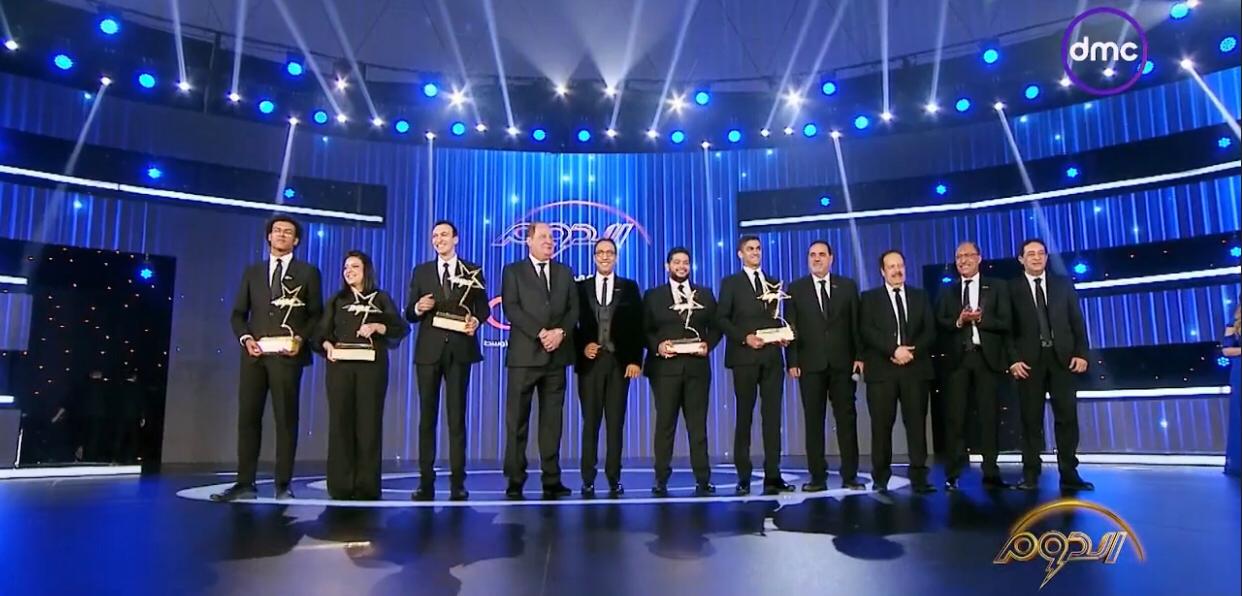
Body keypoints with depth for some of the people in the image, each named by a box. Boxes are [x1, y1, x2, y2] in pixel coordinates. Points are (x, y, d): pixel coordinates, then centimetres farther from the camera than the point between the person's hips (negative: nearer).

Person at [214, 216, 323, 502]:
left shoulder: (307, 272, 8)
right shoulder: (252, 272, 17)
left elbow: (316, 314, 4)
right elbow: (238, 313, 13)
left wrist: (301, 340, -12)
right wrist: (245, 338, -5)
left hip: (287, 355, -3)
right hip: (254, 354, 3)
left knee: (286, 418, 0)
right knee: (248, 417, 2)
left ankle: (283, 484, 5)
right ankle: (245, 483, 7)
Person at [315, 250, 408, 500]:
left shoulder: (381, 298, 10)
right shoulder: (336, 300, 16)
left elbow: (402, 328, 2)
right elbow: (321, 331, 10)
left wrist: (377, 326, -13)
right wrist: (327, 345, -10)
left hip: (372, 365, -2)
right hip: (340, 365, 2)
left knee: (369, 421, -3)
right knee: (340, 421, -2)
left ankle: (367, 486, 2)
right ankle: (341, 485, 4)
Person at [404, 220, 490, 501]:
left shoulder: (473, 271, 7)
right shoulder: (421, 271, 11)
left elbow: (484, 307, 4)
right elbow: (409, 314, 7)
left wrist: (476, 320, -17)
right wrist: (418, 308, -14)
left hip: (459, 349, -1)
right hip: (429, 350, 2)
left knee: (457, 416, 1)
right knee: (427, 416, 3)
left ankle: (458, 483, 4)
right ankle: (426, 482, 8)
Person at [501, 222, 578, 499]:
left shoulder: (564, 272, 17)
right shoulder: (513, 271, 6)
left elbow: (573, 309, 9)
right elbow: (511, 308, -6)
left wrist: (560, 332, -10)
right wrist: (540, 333, -16)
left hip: (556, 355, 3)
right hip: (525, 354, -3)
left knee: (552, 420, 5)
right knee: (517, 420, 0)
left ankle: (552, 480, 9)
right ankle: (515, 481, 7)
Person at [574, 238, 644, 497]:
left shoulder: (629, 288, 9)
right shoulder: (581, 287, 9)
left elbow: (637, 326, 3)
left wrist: (635, 360, -5)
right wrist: (582, 347, -10)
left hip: (620, 362, 0)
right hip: (590, 361, 0)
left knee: (616, 422, 3)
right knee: (590, 421, 2)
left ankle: (614, 479, 9)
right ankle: (588, 480, 7)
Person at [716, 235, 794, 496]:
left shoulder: (773, 282, 18)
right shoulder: (731, 283, 6)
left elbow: (778, 318, 18)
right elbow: (722, 319, -2)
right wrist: (745, 337, -14)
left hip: (772, 357, 4)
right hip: (744, 357, -3)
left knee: (772, 416, 1)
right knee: (744, 416, 1)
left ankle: (773, 476, 4)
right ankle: (743, 478, 5)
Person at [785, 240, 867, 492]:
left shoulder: (847, 286, 9)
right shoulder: (796, 289, 6)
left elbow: (856, 323, 7)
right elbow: (791, 328, 2)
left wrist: (859, 356, -1)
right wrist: (792, 362, -6)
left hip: (842, 362, 1)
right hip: (810, 364, -1)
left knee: (846, 418, 4)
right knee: (814, 421, 2)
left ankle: (850, 475, 10)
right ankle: (817, 476, 7)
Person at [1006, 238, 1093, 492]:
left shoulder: (1063, 284, 12)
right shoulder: (1012, 289, 3)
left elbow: (1077, 322, 8)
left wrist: (1081, 353, -3)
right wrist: (1013, 360, -11)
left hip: (1062, 358, 2)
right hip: (1029, 361, -2)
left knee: (1067, 416, 2)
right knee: (1031, 419, 1)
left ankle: (1069, 474, 8)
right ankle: (1031, 475, 6)